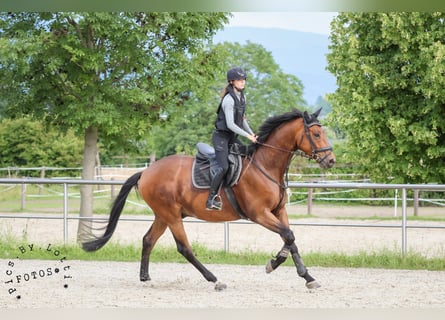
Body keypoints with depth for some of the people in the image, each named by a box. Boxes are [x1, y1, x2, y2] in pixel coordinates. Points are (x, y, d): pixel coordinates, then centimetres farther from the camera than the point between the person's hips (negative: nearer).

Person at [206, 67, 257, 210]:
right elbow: (230, 124, -23)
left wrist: (252, 133, 8)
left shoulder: (242, 97, 9)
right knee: (223, 167, -22)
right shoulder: (229, 99, -19)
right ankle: (212, 198, -17)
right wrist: (248, 135, -22)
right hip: (221, 136, -9)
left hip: (232, 137, 9)